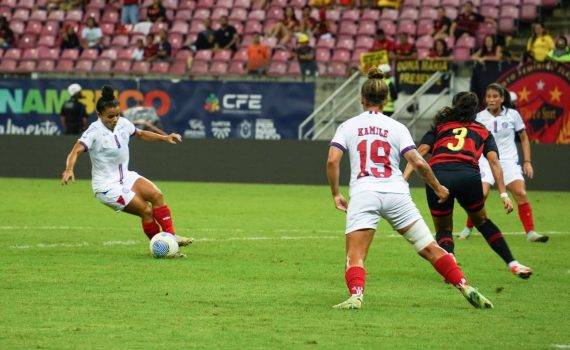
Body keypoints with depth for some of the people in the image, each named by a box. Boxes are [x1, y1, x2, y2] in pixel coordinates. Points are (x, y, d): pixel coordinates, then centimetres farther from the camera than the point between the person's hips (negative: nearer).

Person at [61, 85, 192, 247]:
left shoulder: (123, 124, 0)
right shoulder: (95, 131, -20)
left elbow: (141, 134, 21)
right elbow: (76, 151, -32)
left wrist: (165, 137, 11)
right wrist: (69, 170, -51)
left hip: (126, 177, 6)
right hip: (107, 187, -6)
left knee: (156, 195, -17)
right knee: (146, 210, -15)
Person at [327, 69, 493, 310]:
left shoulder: (348, 126, 10)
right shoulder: (396, 127, 10)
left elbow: (332, 161, -3)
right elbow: (418, 163, 0)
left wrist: (336, 194, 8)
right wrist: (438, 187, 15)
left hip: (362, 195, -1)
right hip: (396, 195, 1)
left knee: (355, 258, -4)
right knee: (429, 249, 8)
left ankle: (355, 295, -31)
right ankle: (466, 288, 3)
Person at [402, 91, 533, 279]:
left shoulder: (439, 127, 28)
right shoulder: (483, 132, 28)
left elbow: (420, 152, 12)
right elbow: (494, 161, 13)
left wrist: (403, 179, 3)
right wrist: (504, 194, 8)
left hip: (438, 174, 0)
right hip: (468, 176, 0)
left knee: (443, 229, 18)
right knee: (481, 220, 26)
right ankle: (512, 263, 20)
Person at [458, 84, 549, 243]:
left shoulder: (513, 115, 0)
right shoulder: (480, 117, 0)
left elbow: (524, 138, 10)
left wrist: (527, 162, 4)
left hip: (509, 160, 1)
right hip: (486, 161, -1)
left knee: (521, 193, -17)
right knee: (481, 193, -21)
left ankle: (530, 233, -9)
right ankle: (468, 228, 0)